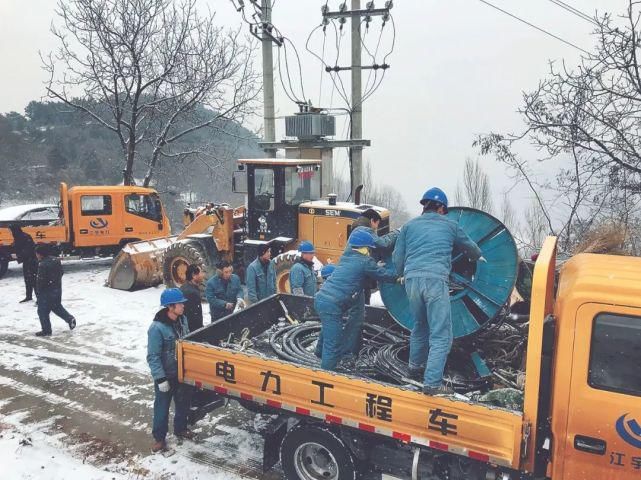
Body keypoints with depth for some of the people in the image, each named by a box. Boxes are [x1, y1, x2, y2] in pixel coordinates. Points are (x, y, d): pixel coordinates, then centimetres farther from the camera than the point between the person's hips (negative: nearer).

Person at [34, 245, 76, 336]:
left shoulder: (42, 264, -21)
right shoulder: (56, 260, 4)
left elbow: (41, 280, -20)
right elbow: (60, 274, 12)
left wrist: (37, 291, -8)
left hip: (46, 291, -8)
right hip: (57, 289, 8)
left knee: (43, 311, 5)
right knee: (57, 307, 24)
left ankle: (46, 330, 11)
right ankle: (70, 319, 12)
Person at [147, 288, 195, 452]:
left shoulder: (182, 319, -4)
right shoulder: (157, 328, -26)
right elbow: (153, 357, -22)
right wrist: (160, 379, -21)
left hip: (183, 372, 7)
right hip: (166, 376, -6)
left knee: (183, 403, 21)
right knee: (162, 407, 11)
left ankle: (180, 428, 43)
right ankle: (159, 438, 29)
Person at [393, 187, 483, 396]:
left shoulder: (409, 225, 18)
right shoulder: (449, 225, 16)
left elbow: (398, 258, 17)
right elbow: (469, 246, 32)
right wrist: (478, 256, 55)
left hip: (412, 279, 4)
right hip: (435, 279, -4)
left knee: (420, 325, 25)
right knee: (441, 335, 0)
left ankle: (416, 366, 40)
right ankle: (432, 383, -6)